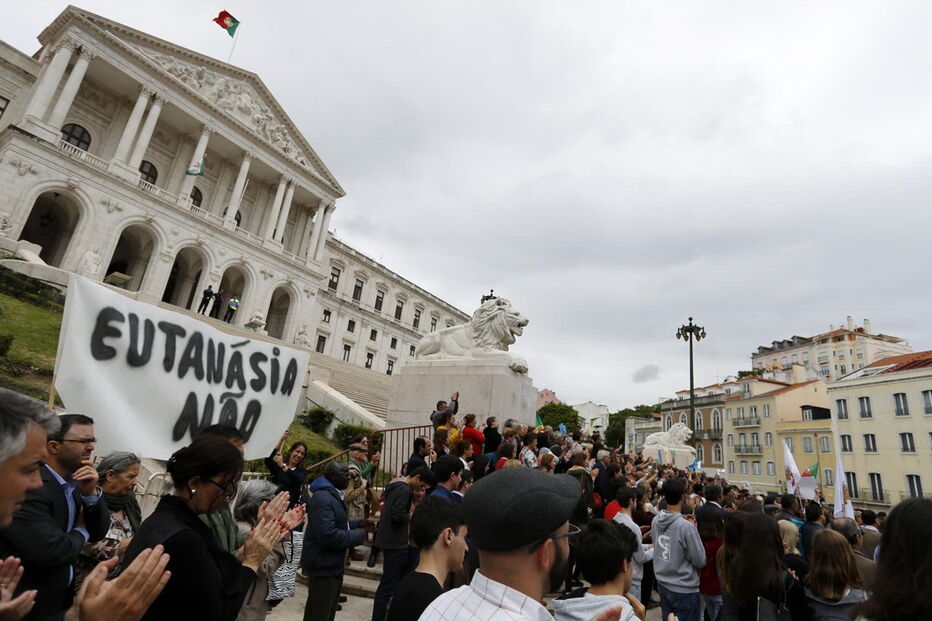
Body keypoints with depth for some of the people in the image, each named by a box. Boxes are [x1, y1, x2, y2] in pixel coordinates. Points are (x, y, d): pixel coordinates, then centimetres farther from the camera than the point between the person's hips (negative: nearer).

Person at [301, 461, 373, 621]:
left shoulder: (333, 495, 11)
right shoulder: (322, 498, -25)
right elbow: (328, 536, -33)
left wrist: (359, 524, 4)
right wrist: (360, 534, -22)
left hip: (332, 565, 11)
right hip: (323, 566, -11)